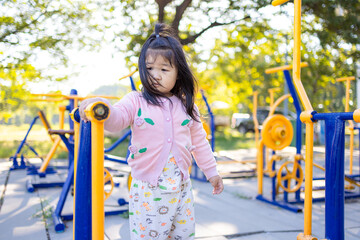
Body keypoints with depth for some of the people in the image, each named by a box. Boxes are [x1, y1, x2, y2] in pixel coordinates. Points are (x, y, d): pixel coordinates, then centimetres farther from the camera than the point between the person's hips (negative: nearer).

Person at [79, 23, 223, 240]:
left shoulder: (187, 106, 4)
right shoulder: (136, 101, -6)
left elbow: (199, 142, 12)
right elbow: (117, 119, -24)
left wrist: (211, 171, 16)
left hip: (181, 186, 4)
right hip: (147, 188, -3)